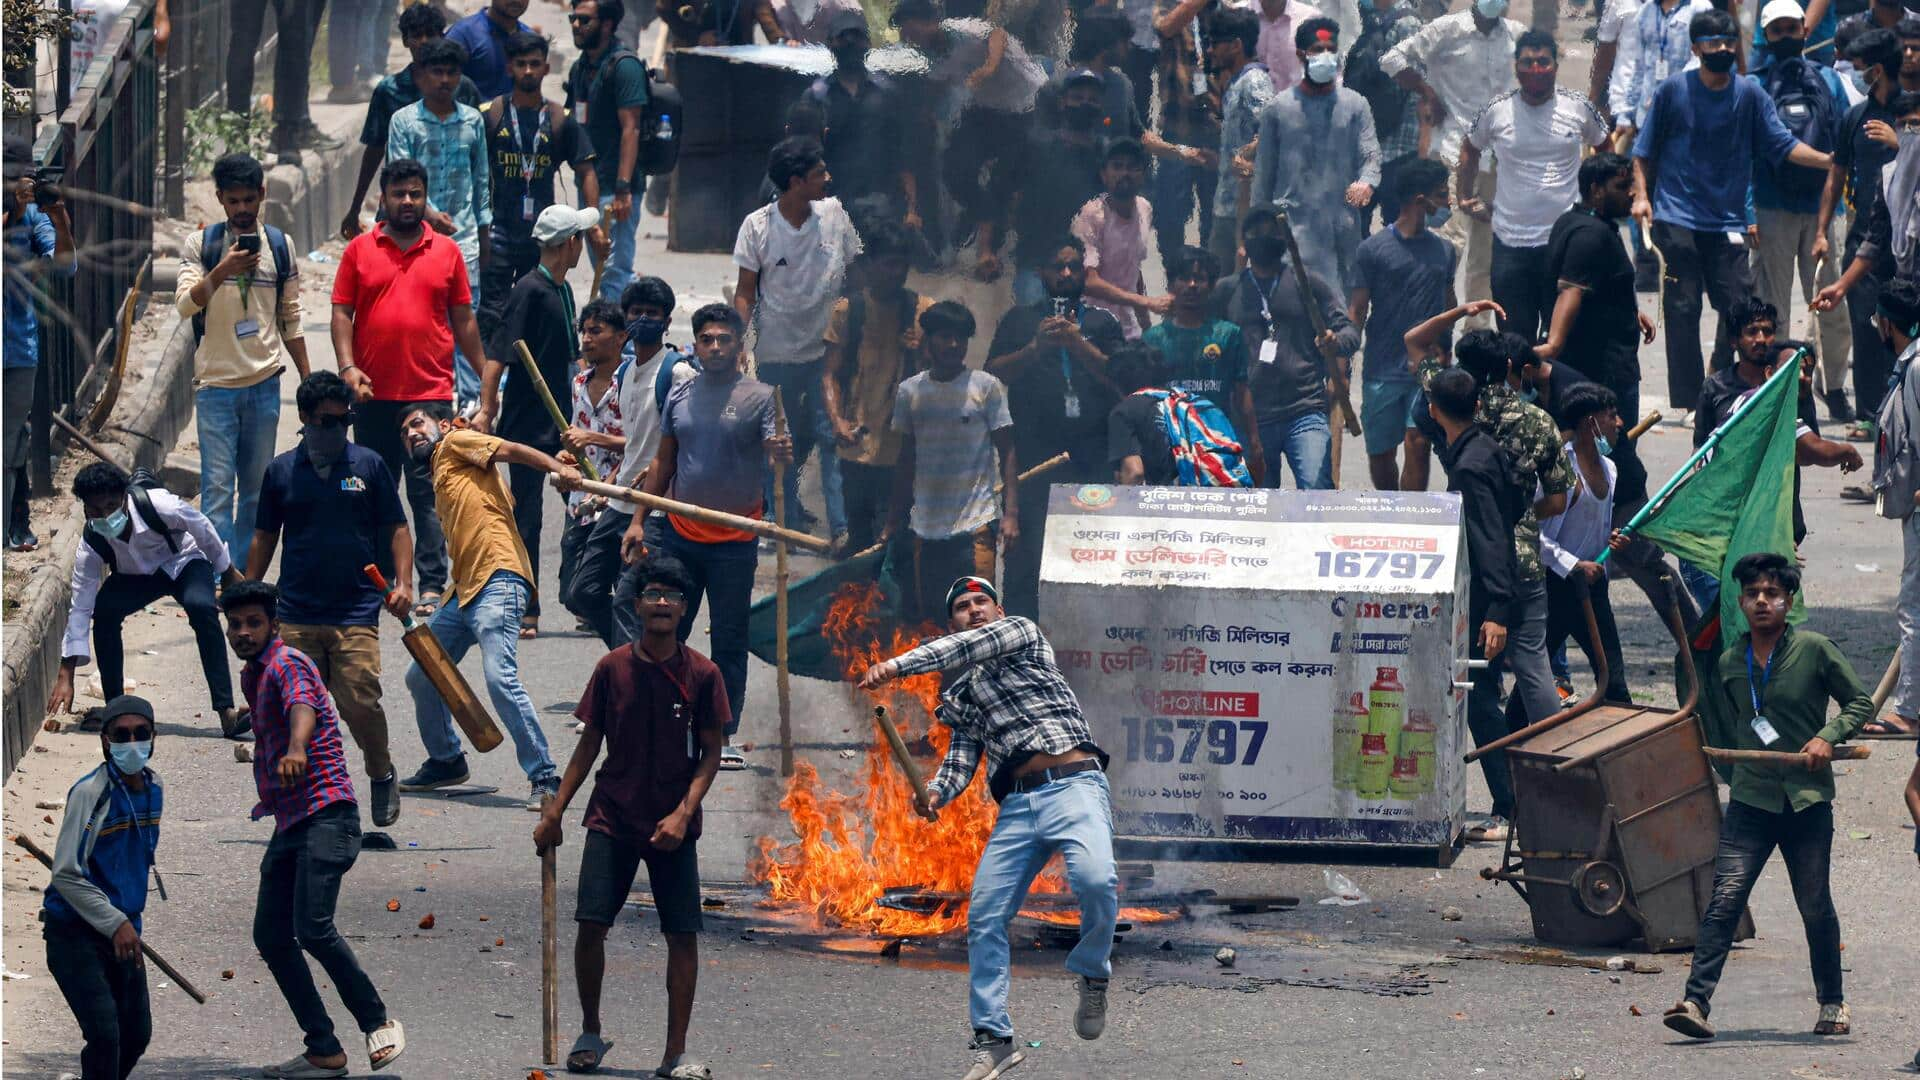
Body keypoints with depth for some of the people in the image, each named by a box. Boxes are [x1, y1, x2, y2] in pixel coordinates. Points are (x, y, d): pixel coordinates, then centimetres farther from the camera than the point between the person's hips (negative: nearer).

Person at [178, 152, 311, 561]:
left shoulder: (279, 246, 8)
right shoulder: (201, 244, 1)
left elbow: (290, 319, 13)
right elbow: (185, 305, -10)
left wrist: (308, 379, 11)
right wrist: (222, 271, -25)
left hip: (264, 383, 3)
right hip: (215, 384, -3)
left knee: (257, 488, 8)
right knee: (218, 488, -7)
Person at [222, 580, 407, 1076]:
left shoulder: (287, 663, -10)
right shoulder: (253, 675, 19)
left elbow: (302, 705, -33)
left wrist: (297, 748, -52)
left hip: (326, 815, -10)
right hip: (289, 823, 10)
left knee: (313, 928, -22)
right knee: (271, 935, 5)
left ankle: (378, 1023, -6)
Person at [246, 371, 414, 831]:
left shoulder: (368, 465, 6)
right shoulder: (282, 471, 9)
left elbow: (396, 529, 10)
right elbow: (264, 538, 17)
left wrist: (403, 583, -3)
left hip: (356, 612, -2)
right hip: (296, 615, 2)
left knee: (360, 703, -11)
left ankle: (382, 777, 14)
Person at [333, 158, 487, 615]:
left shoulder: (447, 251, 7)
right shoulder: (360, 251, 6)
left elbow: (463, 320, 11)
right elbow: (342, 313, 4)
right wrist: (348, 367, -9)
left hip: (431, 392, -1)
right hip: (374, 396, 1)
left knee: (429, 492, -5)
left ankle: (432, 585, -6)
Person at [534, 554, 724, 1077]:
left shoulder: (702, 675, -2)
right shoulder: (613, 668, 1)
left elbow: (710, 754, 0)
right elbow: (589, 744, 8)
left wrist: (683, 813, -13)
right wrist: (554, 813, 7)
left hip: (671, 828, -1)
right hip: (612, 819, 1)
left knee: (682, 934, -4)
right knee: (590, 925, -9)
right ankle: (590, 1035, 11)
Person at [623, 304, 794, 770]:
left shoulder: (760, 397, -5)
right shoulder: (680, 396, 8)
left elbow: (777, 452, -15)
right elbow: (663, 463, 15)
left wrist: (782, 452, -40)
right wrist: (639, 520, 10)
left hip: (734, 540, -4)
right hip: (679, 534, 4)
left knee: (729, 639, 3)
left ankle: (725, 734, 9)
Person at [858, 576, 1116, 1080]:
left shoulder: (1021, 632, 11)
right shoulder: (958, 695, 25)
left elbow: (968, 648, -8)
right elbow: (961, 760, 15)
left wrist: (897, 665, -19)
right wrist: (936, 793, -9)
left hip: (1074, 786, -6)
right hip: (1016, 806, 6)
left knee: (1096, 881, -31)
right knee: (984, 915, -4)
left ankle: (1091, 975, -4)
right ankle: (993, 1038, 4)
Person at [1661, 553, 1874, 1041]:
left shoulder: (1814, 650, -3)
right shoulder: (1730, 663, 7)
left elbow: (1861, 703, 4)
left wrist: (1829, 736, -10)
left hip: (1807, 799, -2)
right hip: (1750, 801, 2)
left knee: (1815, 906, 8)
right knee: (1724, 900, -11)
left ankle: (1833, 1003, 26)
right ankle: (1696, 1002, -18)